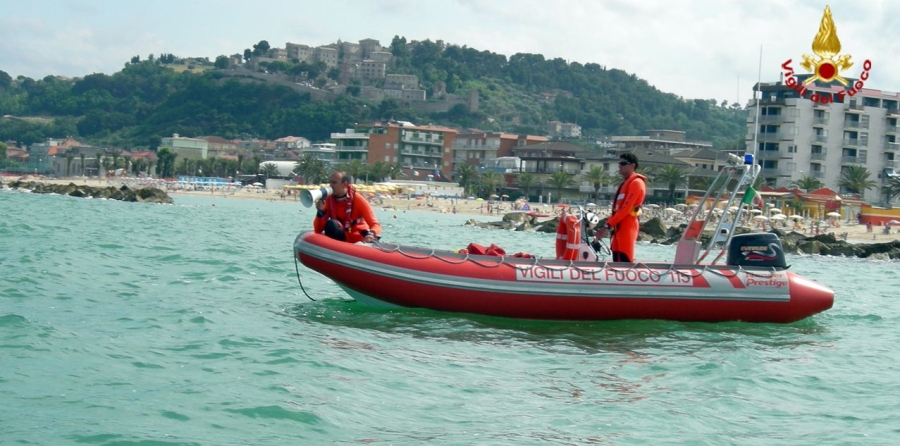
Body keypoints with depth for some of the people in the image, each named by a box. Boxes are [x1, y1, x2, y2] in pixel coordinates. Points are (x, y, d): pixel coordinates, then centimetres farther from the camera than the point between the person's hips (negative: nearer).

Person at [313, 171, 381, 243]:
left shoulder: (358, 199, -8)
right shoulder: (329, 200, 0)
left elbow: (376, 225, -14)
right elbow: (318, 230, -2)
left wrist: (371, 234, -37)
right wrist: (320, 212, -18)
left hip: (359, 241, -2)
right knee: (331, 224, -27)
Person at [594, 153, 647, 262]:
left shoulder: (636, 183, -10)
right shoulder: (625, 183, 22)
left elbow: (626, 208, -18)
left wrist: (608, 226, -19)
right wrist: (608, 225, 14)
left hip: (627, 227, -10)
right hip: (619, 227, 10)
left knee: (625, 261, -13)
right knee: (618, 262, 8)